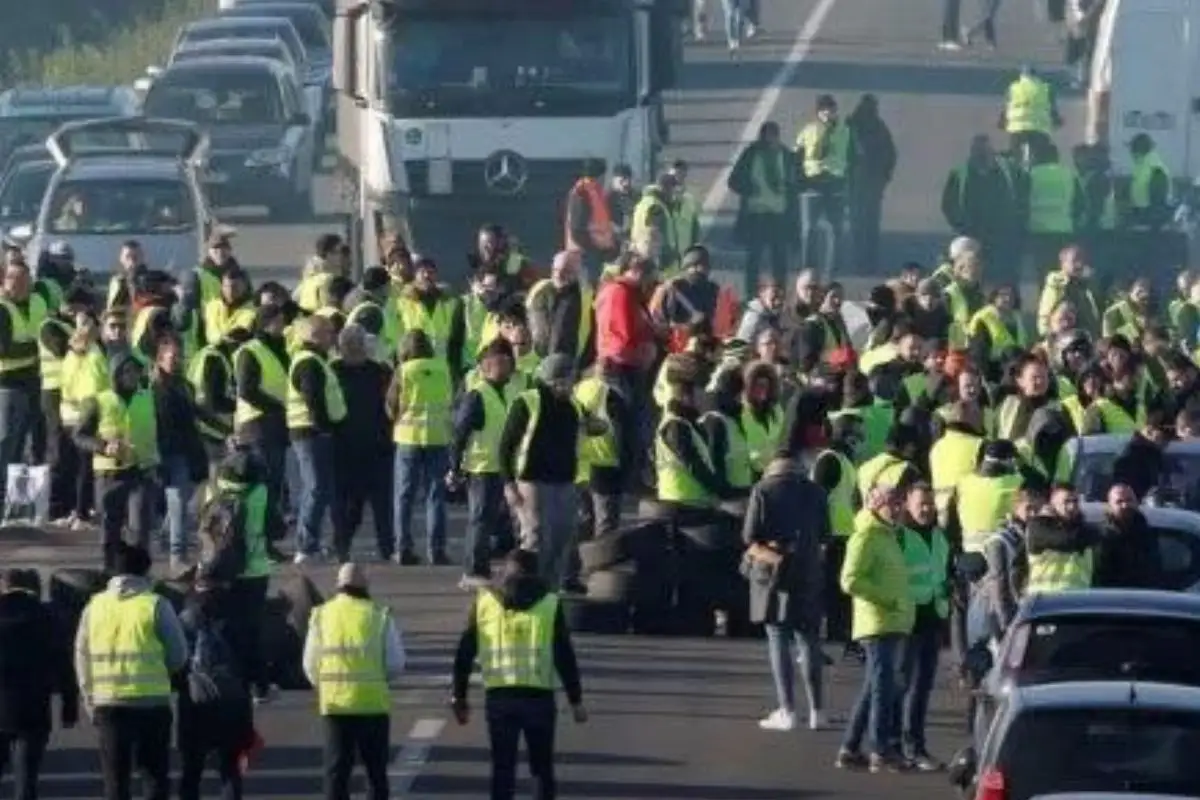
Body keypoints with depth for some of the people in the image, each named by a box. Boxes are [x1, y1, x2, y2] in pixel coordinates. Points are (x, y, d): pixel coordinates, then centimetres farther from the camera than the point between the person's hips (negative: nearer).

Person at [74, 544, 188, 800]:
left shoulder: (95, 607, 5)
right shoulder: (156, 606, -5)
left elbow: (82, 658, 8)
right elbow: (179, 655, -2)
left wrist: (90, 702, 16)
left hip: (108, 704, 2)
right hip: (151, 702, -2)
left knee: (115, 779, 8)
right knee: (156, 776, 8)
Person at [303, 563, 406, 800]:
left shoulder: (321, 615, 4)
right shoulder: (380, 616, -2)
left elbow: (310, 665, 3)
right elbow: (396, 664, -3)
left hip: (335, 703, 1)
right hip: (373, 703, -1)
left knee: (336, 770, 4)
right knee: (375, 769, 10)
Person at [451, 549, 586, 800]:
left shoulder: (484, 602, 7)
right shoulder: (549, 604, 2)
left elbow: (464, 653, 8)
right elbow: (565, 657, -1)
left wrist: (459, 697, 15)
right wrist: (576, 700, 4)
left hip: (498, 697, 1)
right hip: (539, 696, -1)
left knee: (502, 769, 7)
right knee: (542, 768, 10)